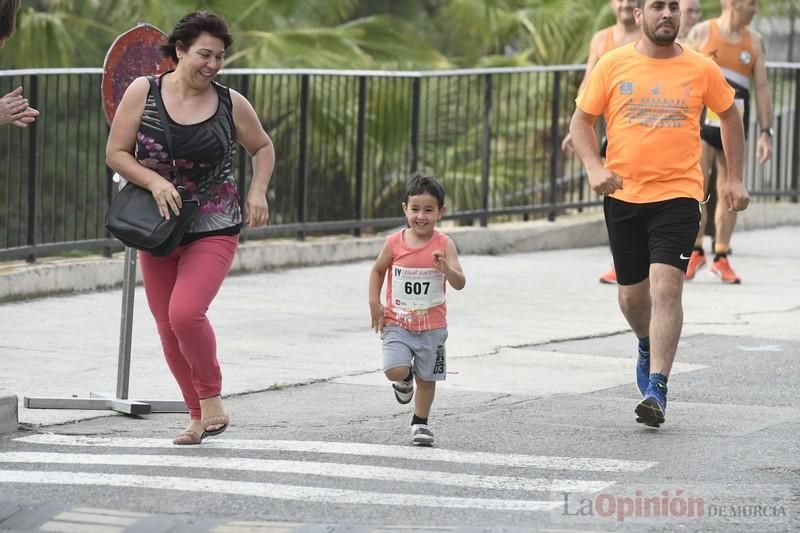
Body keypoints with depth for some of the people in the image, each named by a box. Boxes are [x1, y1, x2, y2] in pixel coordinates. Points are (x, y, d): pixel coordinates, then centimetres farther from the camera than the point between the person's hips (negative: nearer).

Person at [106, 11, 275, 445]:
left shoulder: (231, 103, -3)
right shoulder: (142, 92, -5)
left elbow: (262, 148, 14)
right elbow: (116, 153, -3)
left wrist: (257, 192, -2)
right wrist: (153, 181, -18)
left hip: (214, 230, -2)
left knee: (186, 312, -22)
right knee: (168, 328, 6)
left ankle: (211, 400, -2)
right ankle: (198, 416, 22)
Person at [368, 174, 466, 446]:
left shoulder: (444, 245, -11)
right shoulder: (394, 243, -7)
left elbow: (460, 283, -17)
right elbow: (378, 271, 10)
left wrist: (445, 269, -37)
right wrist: (374, 304, 1)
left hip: (432, 326, 0)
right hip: (397, 323, 0)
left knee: (426, 378, 10)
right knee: (395, 370, -17)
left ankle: (420, 422, 32)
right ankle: (405, 379, 20)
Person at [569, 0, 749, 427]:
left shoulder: (701, 70, 0)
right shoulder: (612, 65, 0)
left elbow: (730, 117, 15)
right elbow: (581, 121, 5)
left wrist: (734, 179, 12)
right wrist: (594, 167, -11)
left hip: (678, 194, -2)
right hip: (623, 195, 2)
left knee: (666, 288, -17)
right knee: (632, 294, 13)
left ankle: (657, 390, -16)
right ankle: (648, 347, 46)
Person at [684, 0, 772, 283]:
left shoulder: (755, 41, 7)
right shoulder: (701, 33, -2)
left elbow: (762, 87, 7)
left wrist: (765, 132, 1)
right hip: (701, 122, -3)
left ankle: (721, 259, 12)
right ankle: (695, 252, 4)